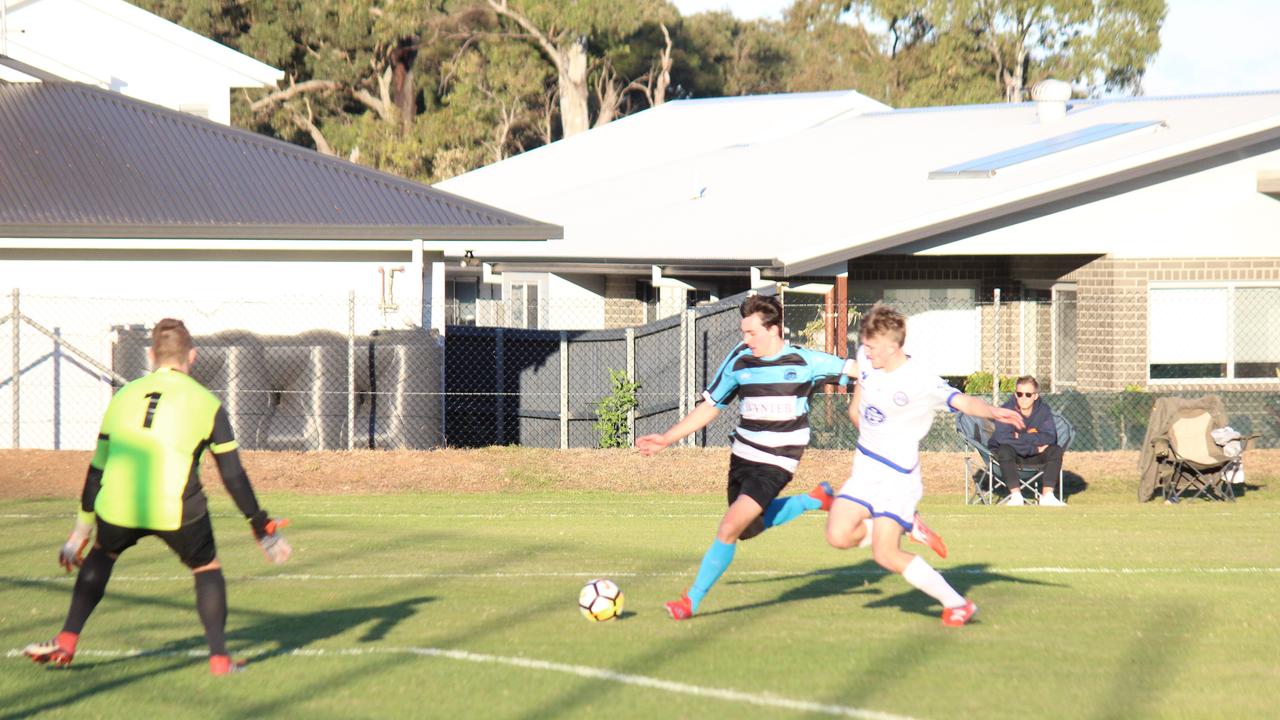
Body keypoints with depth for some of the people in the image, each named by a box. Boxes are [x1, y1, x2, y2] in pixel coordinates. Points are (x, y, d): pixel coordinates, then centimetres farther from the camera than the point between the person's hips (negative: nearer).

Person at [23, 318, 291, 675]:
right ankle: (219, 656, 13)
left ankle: (65, 643, 26)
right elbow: (233, 475, 8)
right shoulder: (206, 403, 8)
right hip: (177, 511, -3)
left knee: (102, 554, 31)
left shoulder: (124, 396, 18)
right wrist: (261, 526, 17)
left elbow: (97, 469, 22)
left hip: (118, 510, 3)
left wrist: (82, 529, 30)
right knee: (207, 568, 21)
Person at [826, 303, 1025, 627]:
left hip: (897, 476, -7)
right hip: (864, 467, 7)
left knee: (886, 555, -16)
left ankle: (956, 603, -3)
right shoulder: (865, 359, -2)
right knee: (839, 536, -9)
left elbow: (962, 401, -37)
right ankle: (905, 524, 17)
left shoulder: (920, 382, -23)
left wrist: (992, 411, -55)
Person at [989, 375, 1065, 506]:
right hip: (1011, 456, -3)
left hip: (1033, 456, 3)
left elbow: (1050, 437, -19)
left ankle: (1047, 495, -23)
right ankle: (1016, 496, -35)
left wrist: (1021, 438, -25)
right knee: (1005, 450, -36)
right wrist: (1034, 447, -28)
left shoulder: (1043, 410, -8)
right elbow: (1002, 438, -32)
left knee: (1056, 451, -21)